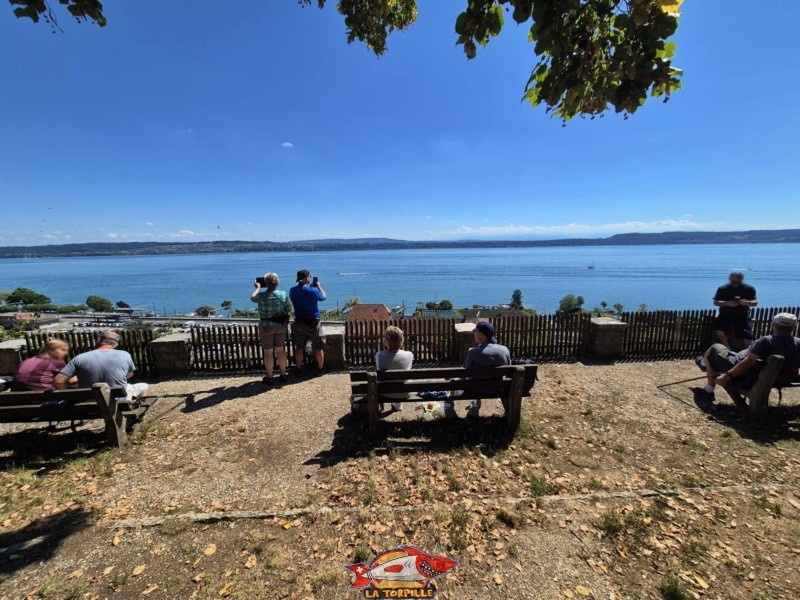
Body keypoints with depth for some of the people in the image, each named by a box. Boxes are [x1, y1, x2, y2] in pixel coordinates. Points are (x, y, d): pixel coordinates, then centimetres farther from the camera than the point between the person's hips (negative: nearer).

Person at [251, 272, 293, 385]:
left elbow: (252, 298, 10)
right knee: (280, 350, 14)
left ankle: (269, 378, 16)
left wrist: (258, 288, 26)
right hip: (281, 325, 3)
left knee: (268, 352, 7)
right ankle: (283, 375, 24)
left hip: (266, 326, -3)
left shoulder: (261, 294, -13)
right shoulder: (283, 294, -5)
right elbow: (289, 308, 4)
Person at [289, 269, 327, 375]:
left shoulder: (292, 291, -1)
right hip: (312, 322, -4)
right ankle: (320, 368, 19)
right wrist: (318, 286, 9)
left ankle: (299, 368, 21)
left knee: (299, 347, 13)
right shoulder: (313, 290, -16)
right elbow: (324, 297, -1)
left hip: (299, 322, 5)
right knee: (318, 347, 9)